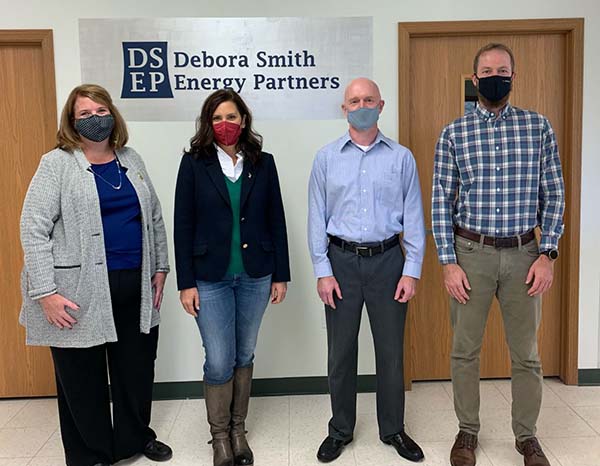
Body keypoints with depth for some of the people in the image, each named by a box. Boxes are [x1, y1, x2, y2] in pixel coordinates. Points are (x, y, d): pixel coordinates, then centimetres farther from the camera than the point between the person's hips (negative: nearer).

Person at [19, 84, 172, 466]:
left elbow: (155, 217, 15)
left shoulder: (131, 159, 11)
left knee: (137, 368, 15)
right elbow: (33, 229, -9)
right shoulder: (57, 164, -5)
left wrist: (160, 268, 10)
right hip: (80, 292, -4)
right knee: (83, 378, 8)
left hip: (136, 287, 5)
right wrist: (45, 291, -15)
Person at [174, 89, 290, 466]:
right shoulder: (194, 163, -2)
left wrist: (281, 275, 3)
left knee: (244, 355, 13)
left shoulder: (263, 163, 4)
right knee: (219, 362, 2)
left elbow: (276, 222, 5)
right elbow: (183, 226, -3)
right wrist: (186, 282, -6)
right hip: (210, 277, -2)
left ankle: (239, 430, 31)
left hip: (255, 276, 2)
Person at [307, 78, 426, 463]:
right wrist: (323, 271, -4)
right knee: (341, 352, 9)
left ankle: (394, 429, 28)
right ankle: (341, 430, 27)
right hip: (342, 260, 0)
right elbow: (317, 218, 2)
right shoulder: (327, 158, 4)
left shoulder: (402, 157, 3)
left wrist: (412, 271, -5)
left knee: (391, 351, 9)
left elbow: (414, 217, 2)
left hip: (388, 260, 0)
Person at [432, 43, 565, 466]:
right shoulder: (453, 134, 0)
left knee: (526, 352, 12)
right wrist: (449, 262, -7)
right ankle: (468, 431, 29)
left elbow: (553, 195, 3)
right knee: (465, 349, 10)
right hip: (471, 252, 0)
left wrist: (547, 254, -5)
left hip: (524, 253, 1)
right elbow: (442, 200, -1)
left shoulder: (539, 127, 3)